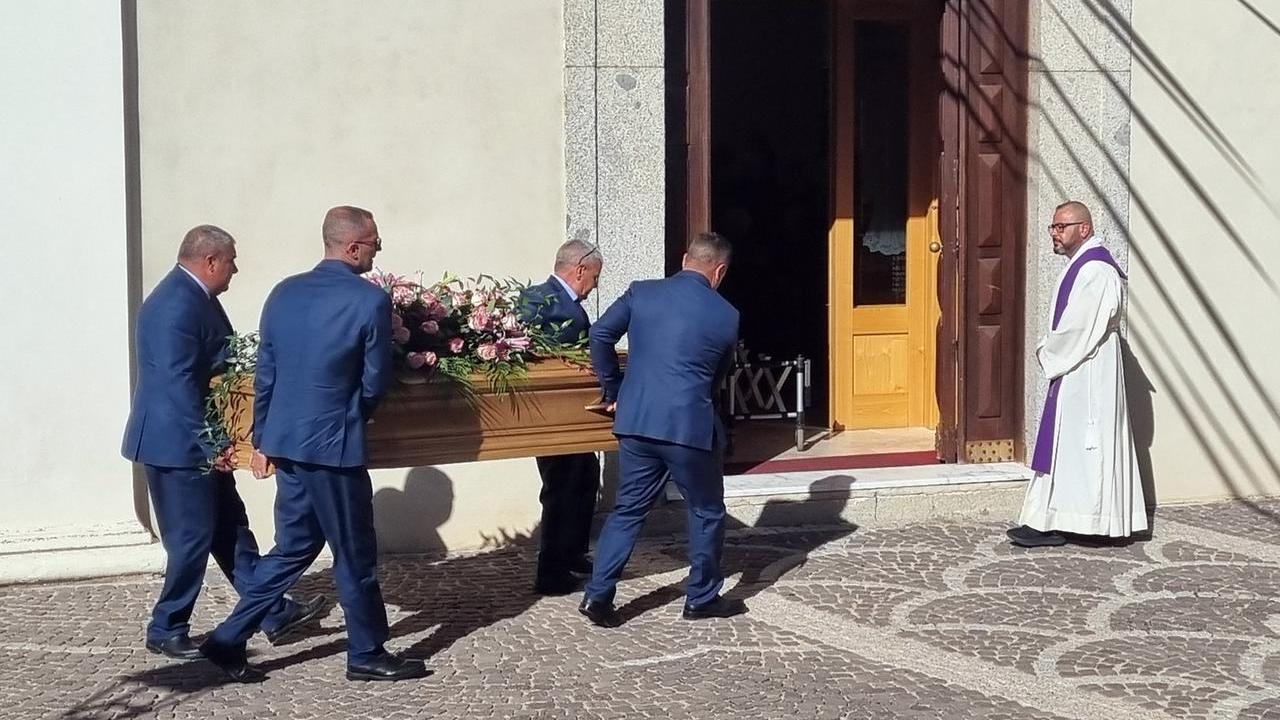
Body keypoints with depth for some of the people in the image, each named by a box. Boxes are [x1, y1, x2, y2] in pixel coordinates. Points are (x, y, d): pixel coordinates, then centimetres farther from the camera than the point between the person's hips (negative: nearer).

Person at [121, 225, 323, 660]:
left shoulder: (195, 296, 10)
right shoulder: (176, 306, -22)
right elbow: (178, 384, -25)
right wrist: (211, 446, -22)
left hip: (197, 443, 10)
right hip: (176, 444, -10)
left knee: (230, 528, 14)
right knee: (193, 539, 0)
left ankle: (274, 613, 21)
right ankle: (166, 632, 15)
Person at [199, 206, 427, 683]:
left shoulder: (284, 293, 6)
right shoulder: (371, 300, -13)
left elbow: (264, 374, 10)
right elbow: (376, 382, -7)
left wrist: (262, 439, 18)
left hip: (285, 441, 7)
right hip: (333, 444, -7)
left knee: (294, 547, 19)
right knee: (354, 554, 7)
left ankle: (229, 639, 19)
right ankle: (367, 654, 19)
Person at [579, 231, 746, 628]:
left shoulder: (641, 293, 4)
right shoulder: (726, 315, -2)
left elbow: (600, 335, 2)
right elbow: (719, 375, 8)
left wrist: (613, 391, 11)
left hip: (635, 421, 4)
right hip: (690, 425, -3)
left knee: (628, 508, 14)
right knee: (706, 511, 15)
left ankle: (597, 595, 9)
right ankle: (702, 597, 24)